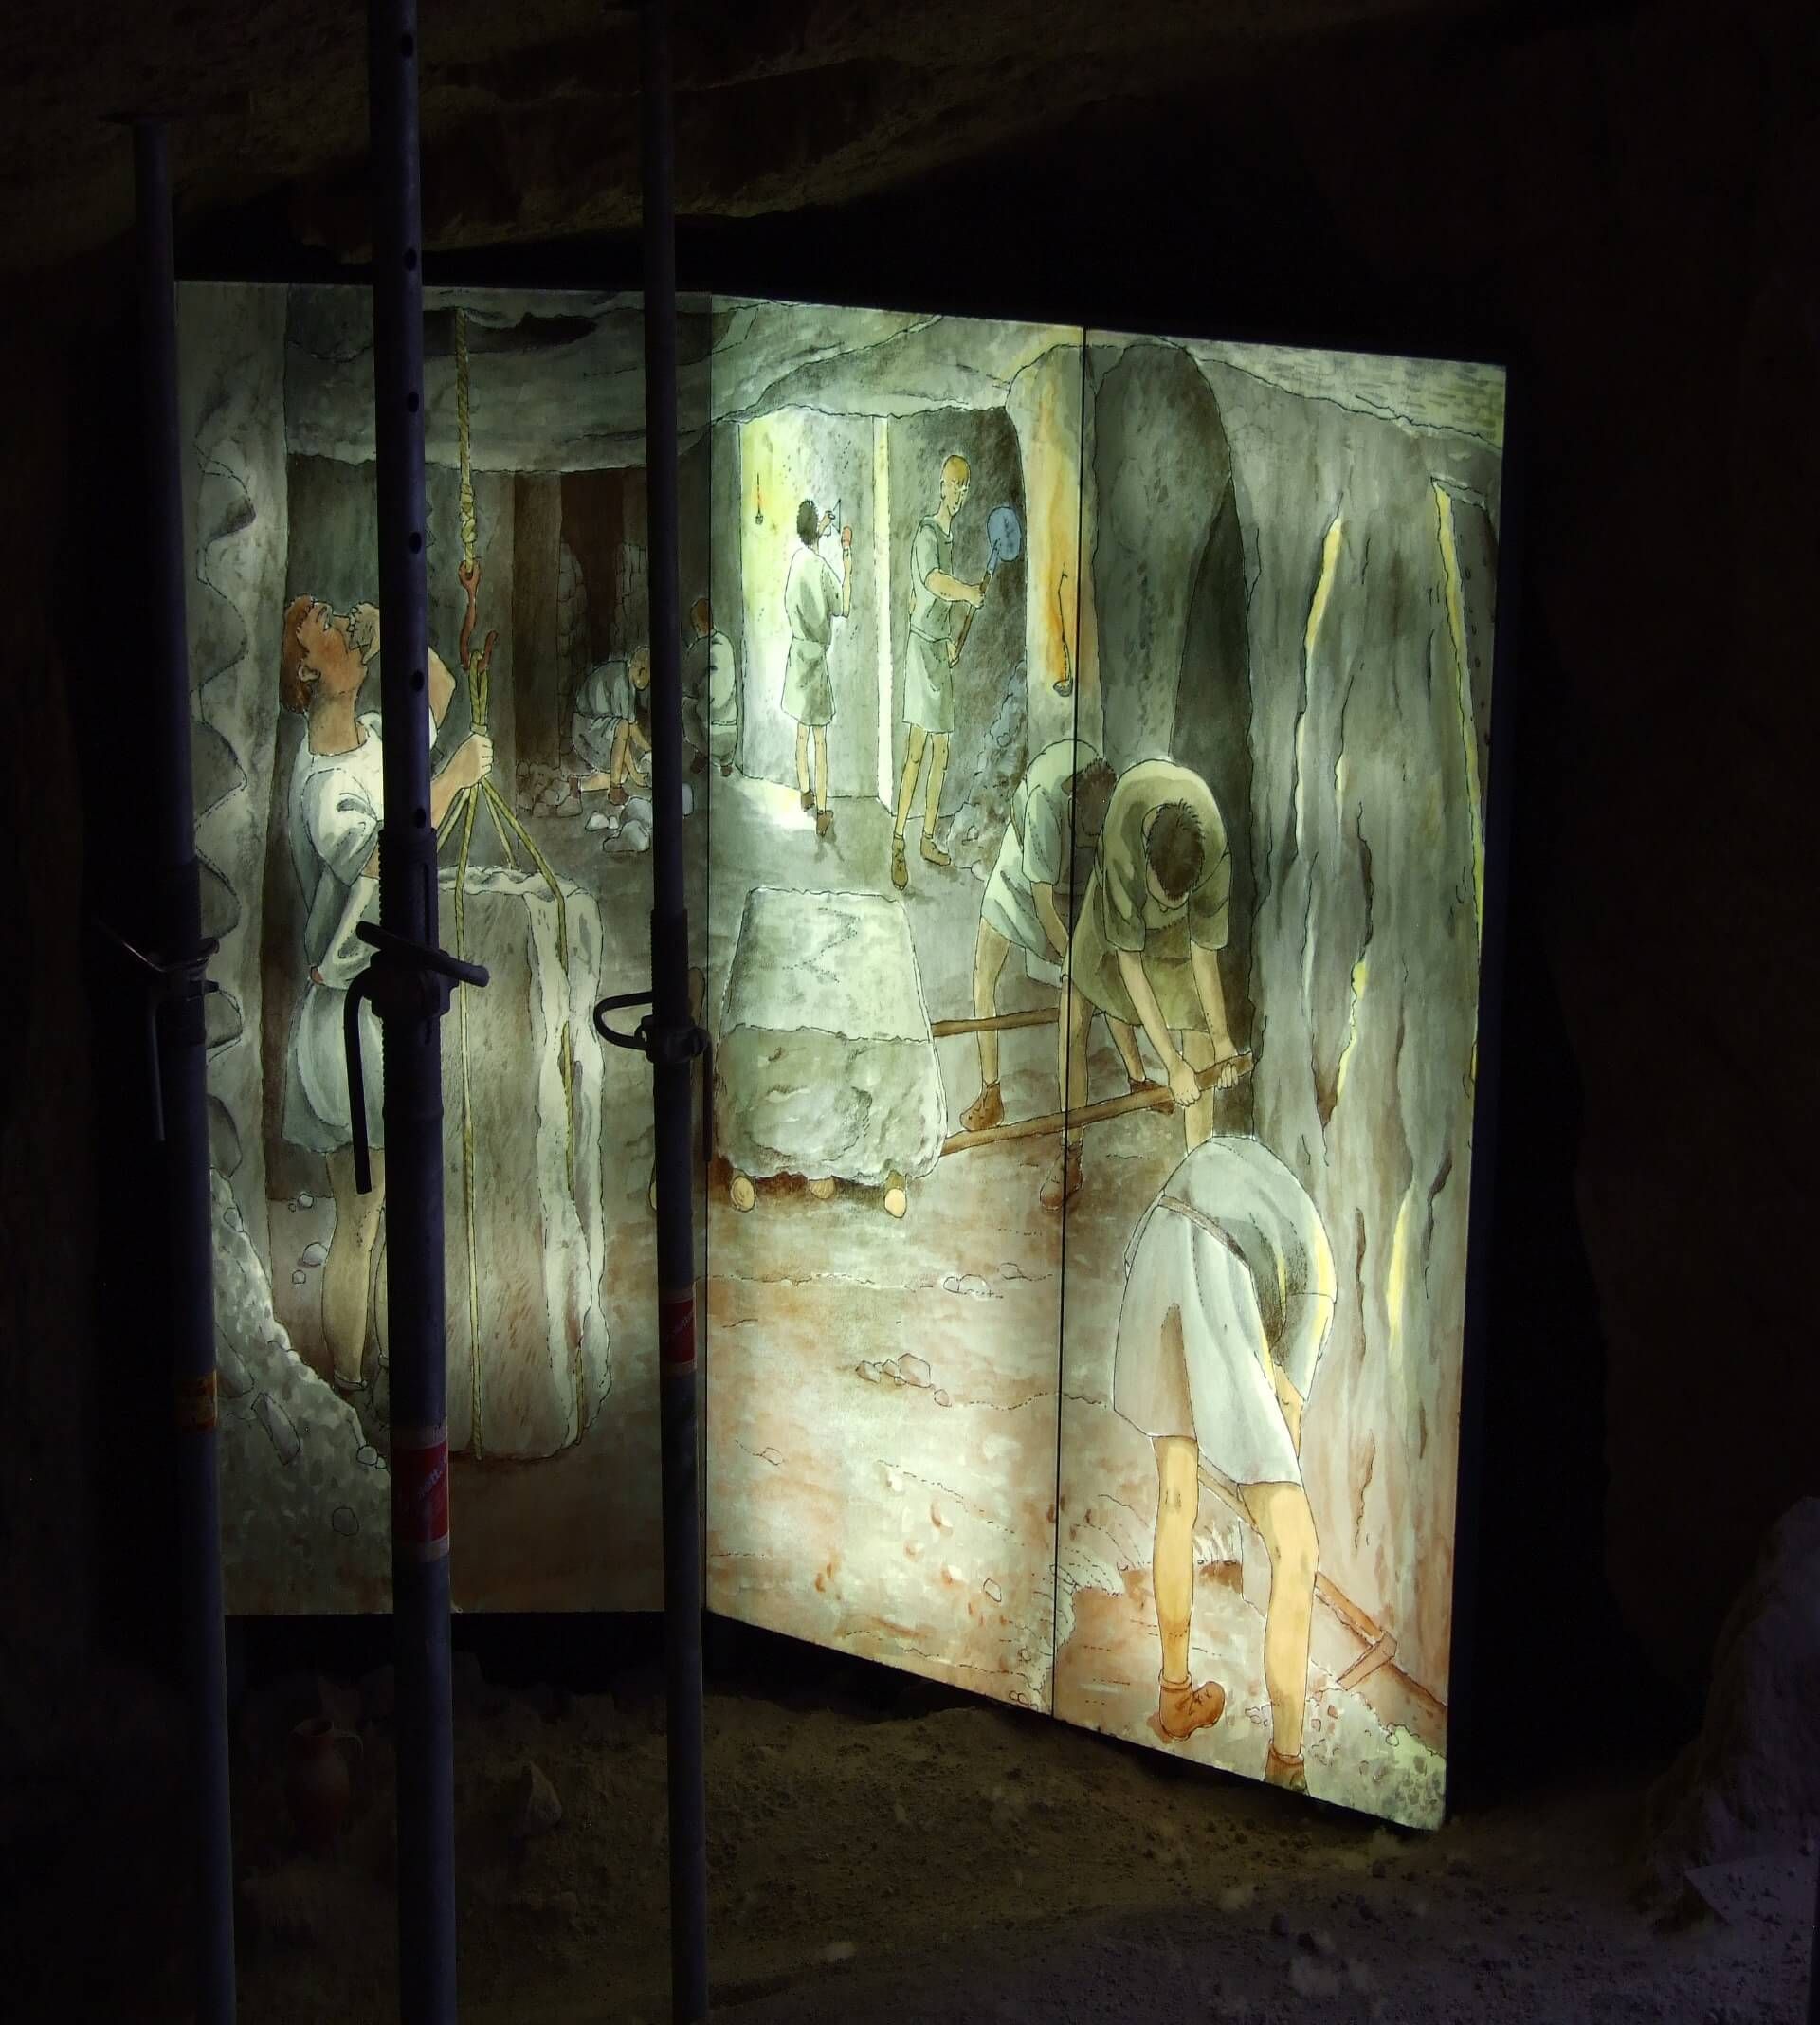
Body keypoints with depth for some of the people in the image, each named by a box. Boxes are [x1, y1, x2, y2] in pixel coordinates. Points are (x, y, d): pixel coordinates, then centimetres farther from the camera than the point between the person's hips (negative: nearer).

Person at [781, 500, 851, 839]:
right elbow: (844, 607, -19)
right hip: (815, 656, -7)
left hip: (797, 651, 7)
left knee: (802, 729, 20)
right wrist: (847, 558, -19)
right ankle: (821, 813, 0)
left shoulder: (797, 557, 0)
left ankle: (805, 793, 35)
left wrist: (821, 529, 34)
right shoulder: (820, 567, -21)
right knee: (820, 737, -3)